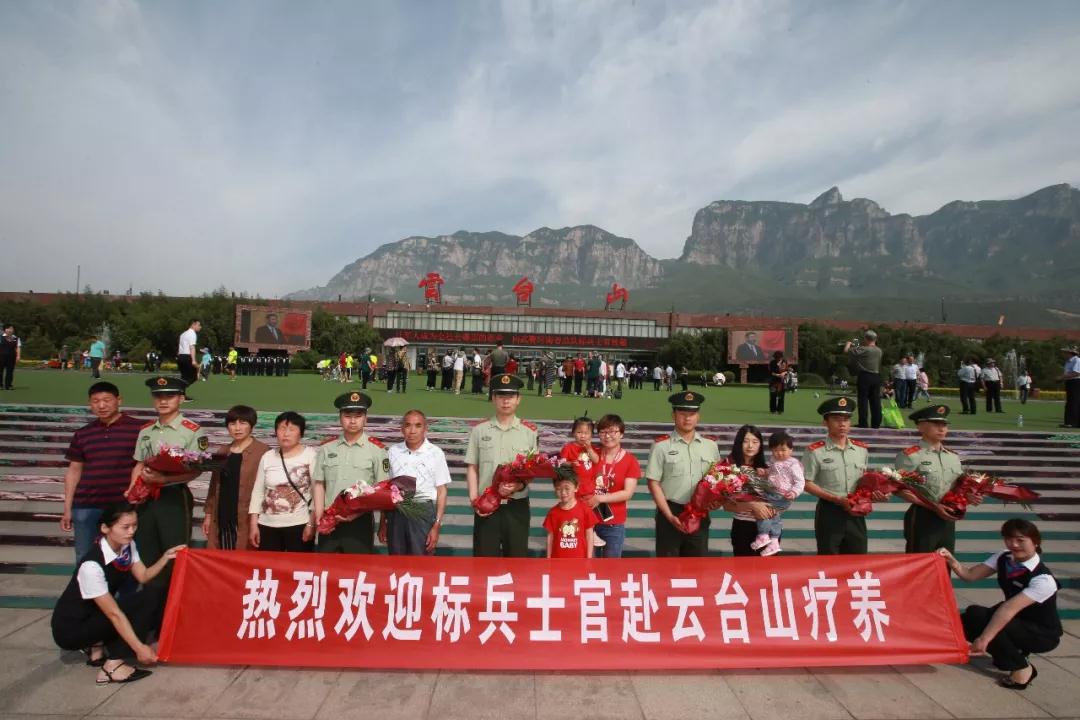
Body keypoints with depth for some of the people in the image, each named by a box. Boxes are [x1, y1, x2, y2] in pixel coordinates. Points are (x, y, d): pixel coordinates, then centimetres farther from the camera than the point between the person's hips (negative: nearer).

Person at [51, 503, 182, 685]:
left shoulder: (128, 545, -8)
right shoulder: (92, 565, -31)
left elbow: (143, 577, -1)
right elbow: (114, 613, -29)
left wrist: (165, 557, -19)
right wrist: (139, 647, -27)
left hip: (98, 614, 8)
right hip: (70, 629, -8)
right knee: (148, 600, -23)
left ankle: (97, 646, 4)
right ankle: (113, 666, -16)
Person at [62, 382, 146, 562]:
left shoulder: (138, 429, -3)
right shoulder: (82, 434, 9)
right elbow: (74, 471, 13)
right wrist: (67, 509, 10)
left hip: (124, 506, -4)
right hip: (85, 507, 4)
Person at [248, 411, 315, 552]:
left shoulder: (311, 455, -5)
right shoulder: (267, 457, 8)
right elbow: (258, 492, 10)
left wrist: (312, 524, -11)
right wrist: (253, 524, 6)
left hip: (299, 525, -4)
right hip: (268, 526, 4)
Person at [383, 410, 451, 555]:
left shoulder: (435, 453, -2)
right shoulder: (393, 452, 7)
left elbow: (442, 490, -1)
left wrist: (437, 525, -7)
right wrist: (383, 522, 10)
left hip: (423, 512, -2)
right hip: (395, 512, 3)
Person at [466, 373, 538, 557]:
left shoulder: (529, 431, 1)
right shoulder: (479, 429, 1)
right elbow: (471, 467, 3)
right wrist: (474, 500, -7)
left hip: (517, 505, 0)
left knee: (517, 556, 9)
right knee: (484, 557, 7)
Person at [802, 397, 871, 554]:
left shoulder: (862, 449, 7)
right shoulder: (815, 451, -9)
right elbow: (806, 483, -9)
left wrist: (871, 493, -3)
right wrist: (835, 499, -18)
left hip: (855, 512, 4)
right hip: (829, 512, -4)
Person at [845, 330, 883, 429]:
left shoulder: (863, 349, -12)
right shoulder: (879, 351, 9)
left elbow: (846, 350, -10)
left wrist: (849, 343, 10)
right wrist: (856, 346, 26)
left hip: (864, 376, -6)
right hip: (876, 377, 6)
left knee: (863, 400, -1)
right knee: (875, 401, 8)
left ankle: (863, 423, -2)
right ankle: (876, 423, 12)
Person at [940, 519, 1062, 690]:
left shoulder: (1043, 580, -29)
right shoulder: (1003, 558, -8)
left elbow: (1010, 608, -37)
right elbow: (970, 575, -13)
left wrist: (984, 638, -43)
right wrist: (952, 561, -34)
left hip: (1042, 635, -6)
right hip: (1017, 620, 7)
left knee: (982, 618, -29)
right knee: (970, 617, -18)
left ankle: (1022, 668, -7)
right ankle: (1014, 649, 7)